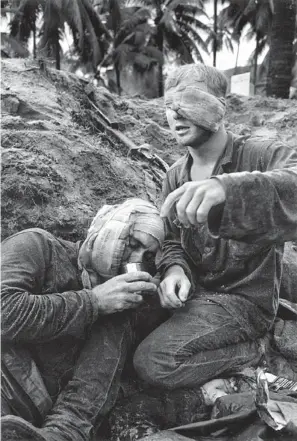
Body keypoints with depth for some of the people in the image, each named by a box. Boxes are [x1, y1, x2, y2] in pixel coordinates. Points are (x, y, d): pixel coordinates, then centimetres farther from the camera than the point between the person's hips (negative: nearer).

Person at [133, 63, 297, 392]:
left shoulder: (263, 155, -16)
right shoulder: (176, 175, 6)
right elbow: (171, 240, 7)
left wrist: (228, 188, -58)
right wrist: (174, 269, -17)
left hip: (243, 298, -7)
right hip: (193, 290, 7)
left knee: (153, 363, -21)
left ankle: (249, 352, 2)